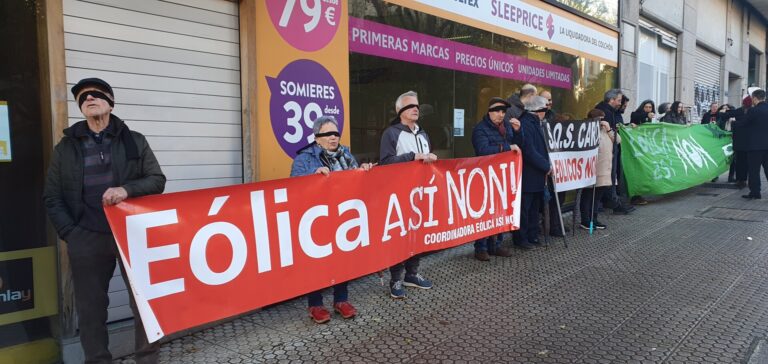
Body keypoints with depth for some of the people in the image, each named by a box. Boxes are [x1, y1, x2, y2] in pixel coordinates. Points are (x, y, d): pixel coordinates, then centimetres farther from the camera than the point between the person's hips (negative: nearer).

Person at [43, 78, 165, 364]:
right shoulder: (66, 147, 9)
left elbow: (157, 180, 2)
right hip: (87, 239, 1)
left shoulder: (134, 141, 7)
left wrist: (127, 189, -16)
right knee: (90, 307, 8)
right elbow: (52, 198, 9)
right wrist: (70, 234, -3)